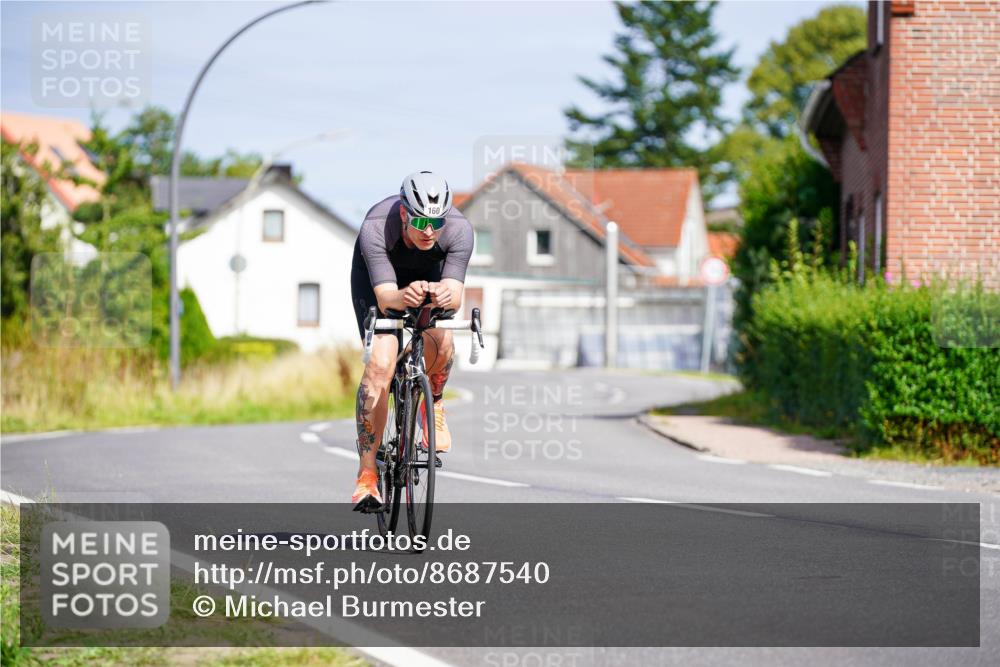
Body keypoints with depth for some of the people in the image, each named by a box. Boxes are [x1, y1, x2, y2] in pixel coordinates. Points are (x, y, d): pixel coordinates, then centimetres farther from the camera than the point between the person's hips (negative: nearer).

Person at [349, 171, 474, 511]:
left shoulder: (459, 229, -34)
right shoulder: (375, 228, -38)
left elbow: (455, 296, -39)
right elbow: (385, 297, -43)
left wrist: (444, 295, -63)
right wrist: (404, 296, -66)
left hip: (429, 273, 2)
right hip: (375, 272, -2)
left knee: (440, 342, -27)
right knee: (380, 363, -20)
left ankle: (433, 404, 8)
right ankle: (367, 474, -14)